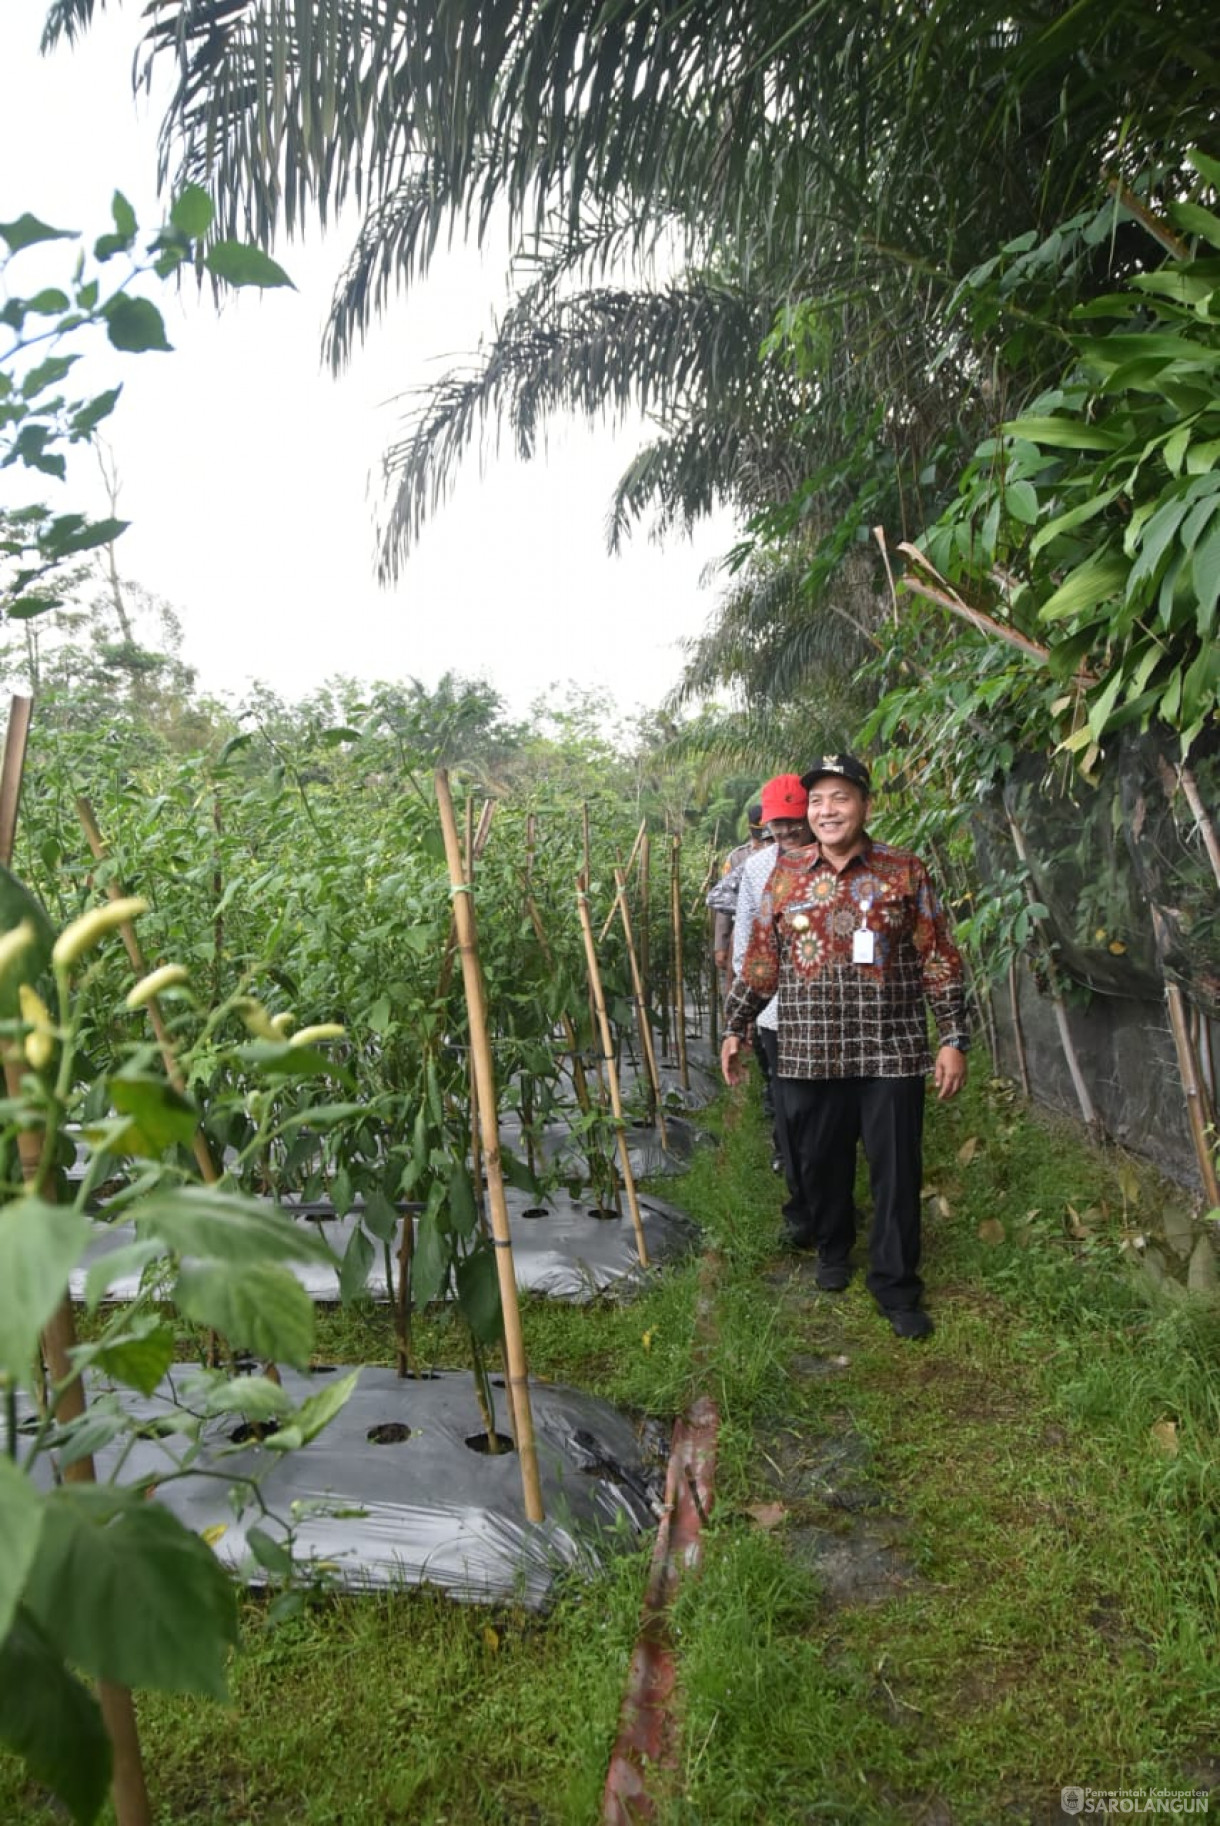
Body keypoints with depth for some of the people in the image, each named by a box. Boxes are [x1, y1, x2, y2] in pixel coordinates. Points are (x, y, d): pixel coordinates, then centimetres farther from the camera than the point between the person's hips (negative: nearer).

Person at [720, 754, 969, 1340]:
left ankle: (895, 1285, 19)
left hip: (890, 1052, -2)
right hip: (808, 1053, 2)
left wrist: (954, 1037, -3)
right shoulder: (786, 874, 6)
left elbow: (939, 961, 1)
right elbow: (759, 961, 12)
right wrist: (734, 1028, 11)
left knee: (896, 1171, 4)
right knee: (819, 1162, 13)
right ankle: (832, 1247, 38)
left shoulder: (905, 871, 0)